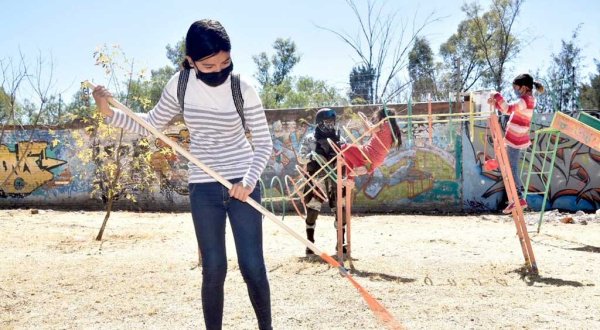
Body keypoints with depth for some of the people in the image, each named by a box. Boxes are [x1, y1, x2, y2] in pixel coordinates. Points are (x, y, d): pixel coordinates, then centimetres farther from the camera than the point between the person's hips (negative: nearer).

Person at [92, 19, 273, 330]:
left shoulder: (243, 89, -14)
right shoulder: (180, 84, -6)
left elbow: (264, 143, -9)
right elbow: (151, 124, 7)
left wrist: (249, 181, -23)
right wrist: (109, 112, -5)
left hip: (242, 183, -2)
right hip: (203, 187, 2)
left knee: (252, 267, -2)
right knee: (214, 269, 3)